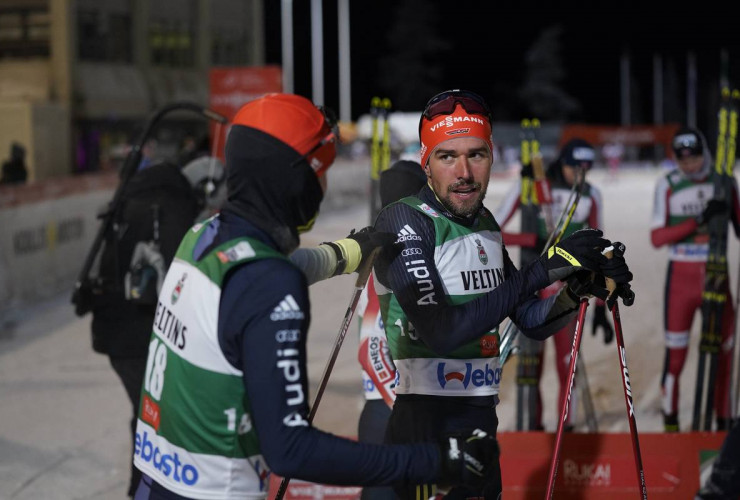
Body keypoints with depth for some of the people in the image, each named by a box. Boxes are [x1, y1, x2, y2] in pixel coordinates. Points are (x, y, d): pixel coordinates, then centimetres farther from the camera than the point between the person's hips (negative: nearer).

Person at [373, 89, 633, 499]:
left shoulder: (485, 225, 9)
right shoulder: (402, 222, -14)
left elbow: (531, 322, 16)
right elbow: (440, 333, -25)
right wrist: (540, 272, -24)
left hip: (482, 423, 7)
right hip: (425, 428, -7)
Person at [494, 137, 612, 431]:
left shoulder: (590, 196, 3)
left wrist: (601, 307, 7)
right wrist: (533, 240, -22)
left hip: (568, 290, 2)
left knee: (568, 367, -1)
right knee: (531, 365, -3)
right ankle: (532, 431, 5)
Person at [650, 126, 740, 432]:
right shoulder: (667, 186, -4)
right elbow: (657, 238, -11)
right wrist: (697, 222, -22)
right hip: (681, 277, -2)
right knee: (676, 353, 3)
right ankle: (670, 418, 18)